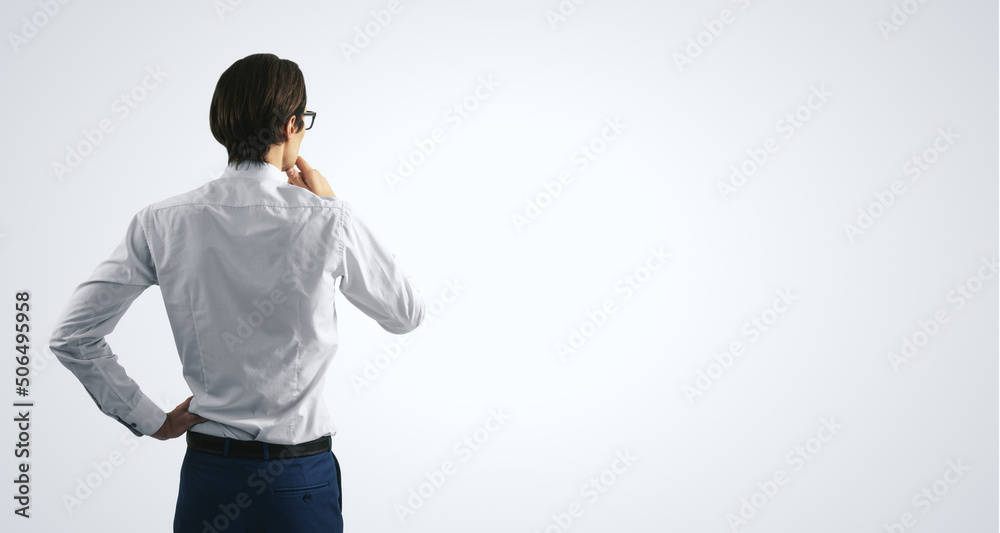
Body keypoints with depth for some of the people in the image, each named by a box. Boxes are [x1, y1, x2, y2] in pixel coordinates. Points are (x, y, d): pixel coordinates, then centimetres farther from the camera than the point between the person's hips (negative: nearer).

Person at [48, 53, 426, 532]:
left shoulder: (162, 223, -6)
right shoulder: (326, 221, -15)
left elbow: (71, 338, -4)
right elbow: (406, 313, 1)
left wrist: (152, 421, 4)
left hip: (206, 473, 3)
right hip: (299, 478, -2)